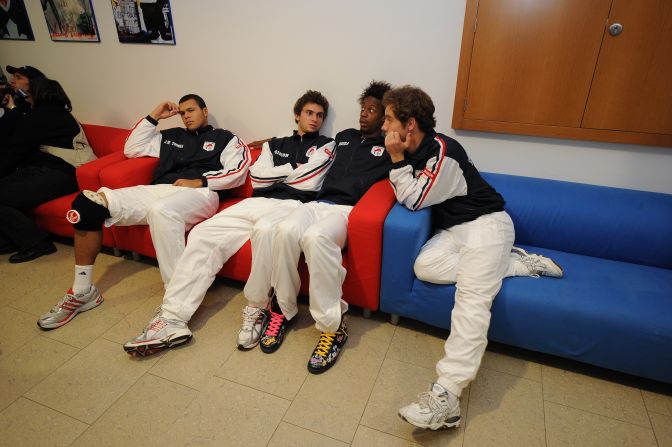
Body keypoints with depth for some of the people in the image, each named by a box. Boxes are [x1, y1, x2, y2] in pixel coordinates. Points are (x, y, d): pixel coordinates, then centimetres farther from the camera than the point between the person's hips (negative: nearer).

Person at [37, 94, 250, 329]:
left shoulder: (224, 138, 18)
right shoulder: (170, 136, 32)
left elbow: (238, 171, 1)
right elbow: (131, 149, 30)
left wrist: (201, 181, -10)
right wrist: (153, 117, 26)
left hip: (199, 193, -6)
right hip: (159, 190, 6)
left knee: (161, 210, -42)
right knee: (87, 203, -9)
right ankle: (82, 292, -3)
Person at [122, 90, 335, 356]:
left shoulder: (326, 145, 15)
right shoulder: (274, 144, 27)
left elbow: (309, 183, -3)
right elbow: (257, 177, 10)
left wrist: (273, 175, 9)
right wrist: (292, 169, 6)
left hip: (290, 205, -5)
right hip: (255, 202, 5)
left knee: (265, 229, -41)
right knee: (202, 234, -15)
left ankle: (257, 308, -21)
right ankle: (173, 318, -16)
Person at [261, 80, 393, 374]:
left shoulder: (388, 148, 15)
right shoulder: (344, 137, 30)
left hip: (349, 209, -4)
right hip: (318, 203, 4)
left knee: (315, 237, -38)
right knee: (286, 231, -30)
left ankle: (332, 325, -25)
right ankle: (283, 309, -12)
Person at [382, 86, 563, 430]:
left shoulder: (443, 150, -19)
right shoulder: (413, 151, 8)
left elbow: (413, 200, -17)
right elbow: (404, 194, 10)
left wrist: (397, 159, -14)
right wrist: (397, 160, -2)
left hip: (485, 222, -8)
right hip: (454, 229, 8)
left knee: (472, 296, -26)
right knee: (425, 266, -18)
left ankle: (447, 395, -38)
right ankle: (517, 263, -4)